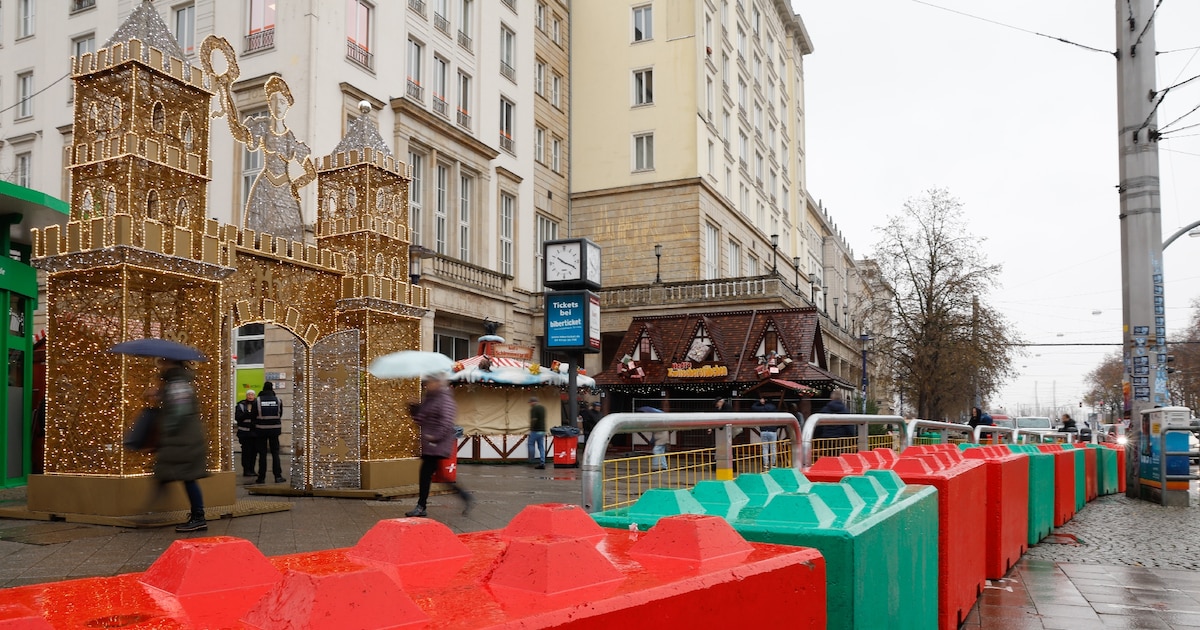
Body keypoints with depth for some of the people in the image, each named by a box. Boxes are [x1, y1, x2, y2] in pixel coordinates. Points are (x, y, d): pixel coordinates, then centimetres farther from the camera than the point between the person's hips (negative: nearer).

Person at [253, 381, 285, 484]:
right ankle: (278, 476, 1)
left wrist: (256, 427, 15)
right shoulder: (277, 400, -2)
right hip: (274, 429, 1)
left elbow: (254, 416, -2)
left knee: (262, 454, 5)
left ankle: (262, 477, 6)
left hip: (261, 429, -1)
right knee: (275, 453, 6)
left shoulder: (258, 400, -8)